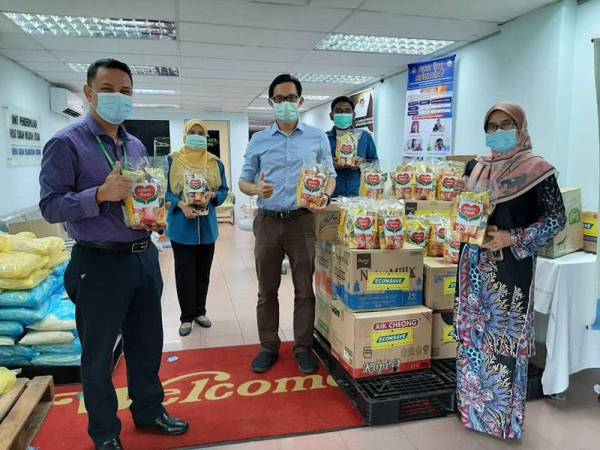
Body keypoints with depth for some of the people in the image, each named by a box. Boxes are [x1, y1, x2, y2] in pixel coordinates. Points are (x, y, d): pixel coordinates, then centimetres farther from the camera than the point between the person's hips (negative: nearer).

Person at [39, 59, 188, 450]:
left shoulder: (137, 146, 11)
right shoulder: (66, 144, -10)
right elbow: (50, 206, -14)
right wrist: (100, 194, -28)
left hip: (144, 257, 7)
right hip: (100, 264, -6)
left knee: (147, 343, 19)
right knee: (99, 355, 11)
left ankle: (149, 411, 39)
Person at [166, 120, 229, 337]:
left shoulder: (215, 163, 7)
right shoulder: (173, 160, -1)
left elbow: (223, 190, 8)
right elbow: (165, 190, -2)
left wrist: (212, 196, -14)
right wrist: (180, 205, -19)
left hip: (207, 225, 3)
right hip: (182, 225, -3)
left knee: (203, 271, 12)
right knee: (184, 273, 2)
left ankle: (199, 312, 27)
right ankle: (187, 317, 15)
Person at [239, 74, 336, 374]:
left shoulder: (317, 137, 6)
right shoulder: (258, 141, 7)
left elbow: (330, 175, 8)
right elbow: (243, 181, 7)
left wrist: (325, 196, -14)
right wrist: (256, 189, -16)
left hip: (302, 221, -1)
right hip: (267, 222, 1)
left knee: (304, 289, 6)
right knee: (266, 290, 9)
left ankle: (303, 347, 21)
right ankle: (268, 346, 24)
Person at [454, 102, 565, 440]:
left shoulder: (537, 169, -6)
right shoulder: (476, 167, 10)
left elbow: (556, 218, -7)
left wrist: (513, 239, -17)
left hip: (512, 265, -5)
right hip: (476, 263, 5)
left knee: (504, 335, 0)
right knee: (473, 332, 12)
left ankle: (504, 414, 18)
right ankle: (474, 403, 29)